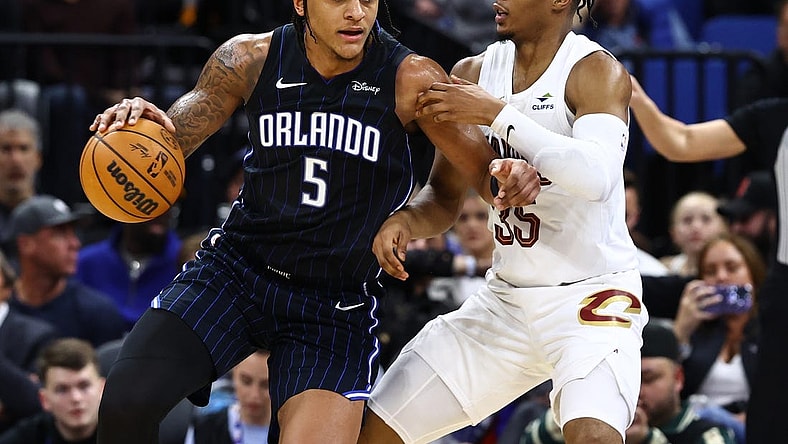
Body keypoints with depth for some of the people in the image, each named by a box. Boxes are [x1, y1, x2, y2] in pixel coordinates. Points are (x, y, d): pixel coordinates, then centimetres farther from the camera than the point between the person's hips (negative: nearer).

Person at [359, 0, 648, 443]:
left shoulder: (596, 71, -13)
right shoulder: (473, 74, 4)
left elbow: (596, 176, -31)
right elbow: (445, 197, 13)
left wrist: (498, 114, -27)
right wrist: (405, 220, -10)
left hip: (592, 293, -6)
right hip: (505, 296, 6)